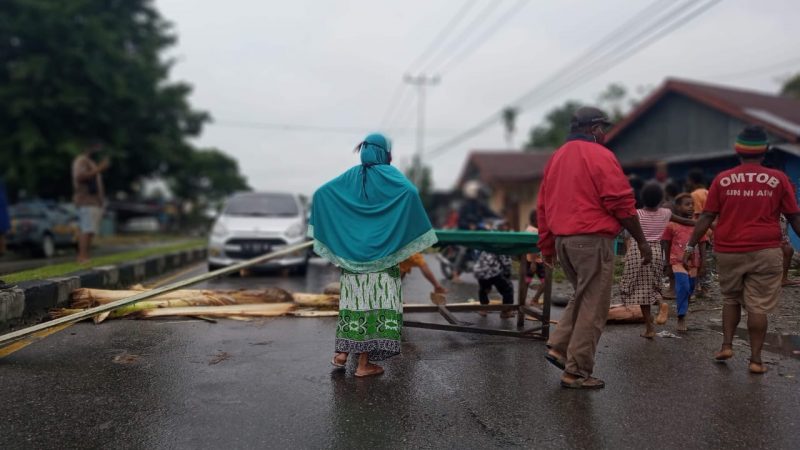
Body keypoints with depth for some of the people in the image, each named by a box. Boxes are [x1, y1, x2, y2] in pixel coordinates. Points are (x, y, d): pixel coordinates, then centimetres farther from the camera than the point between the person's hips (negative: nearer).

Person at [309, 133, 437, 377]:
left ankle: (341, 352, 12)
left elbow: (319, 192, 4)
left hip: (352, 252, 5)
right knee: (376, 300, -1)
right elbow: (411, 192, -24)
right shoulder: (389, 173, -5)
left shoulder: (351, 175, 9)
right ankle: (364, 364, 1)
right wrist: (418, 228, -12)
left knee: (355, 298, 15)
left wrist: (325, 227, 15)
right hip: (380, 254, -5)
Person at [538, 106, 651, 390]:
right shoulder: (599, 156, -7)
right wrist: (641, 241, -3)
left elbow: (543, 206, 16)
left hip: (562, 239, 8)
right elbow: (622, 203, -11)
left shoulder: (556, 158, 15)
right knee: (593, 307, 1)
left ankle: (558, 347, 13)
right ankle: (576, 372, 5)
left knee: (582, 297, 23)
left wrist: (546, 246, 21)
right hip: (593, 239, -8)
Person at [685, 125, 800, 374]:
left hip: (728, 251, 1)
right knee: (758, 306, 4)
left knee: (731, 299, 20)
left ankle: (726, 345, 15)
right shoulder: (778, 179, -1)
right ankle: (756, 359, 8)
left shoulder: (723, 179, 0)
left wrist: (690, 245, 5)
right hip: (765, 251, -1)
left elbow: (707, 217, -1)